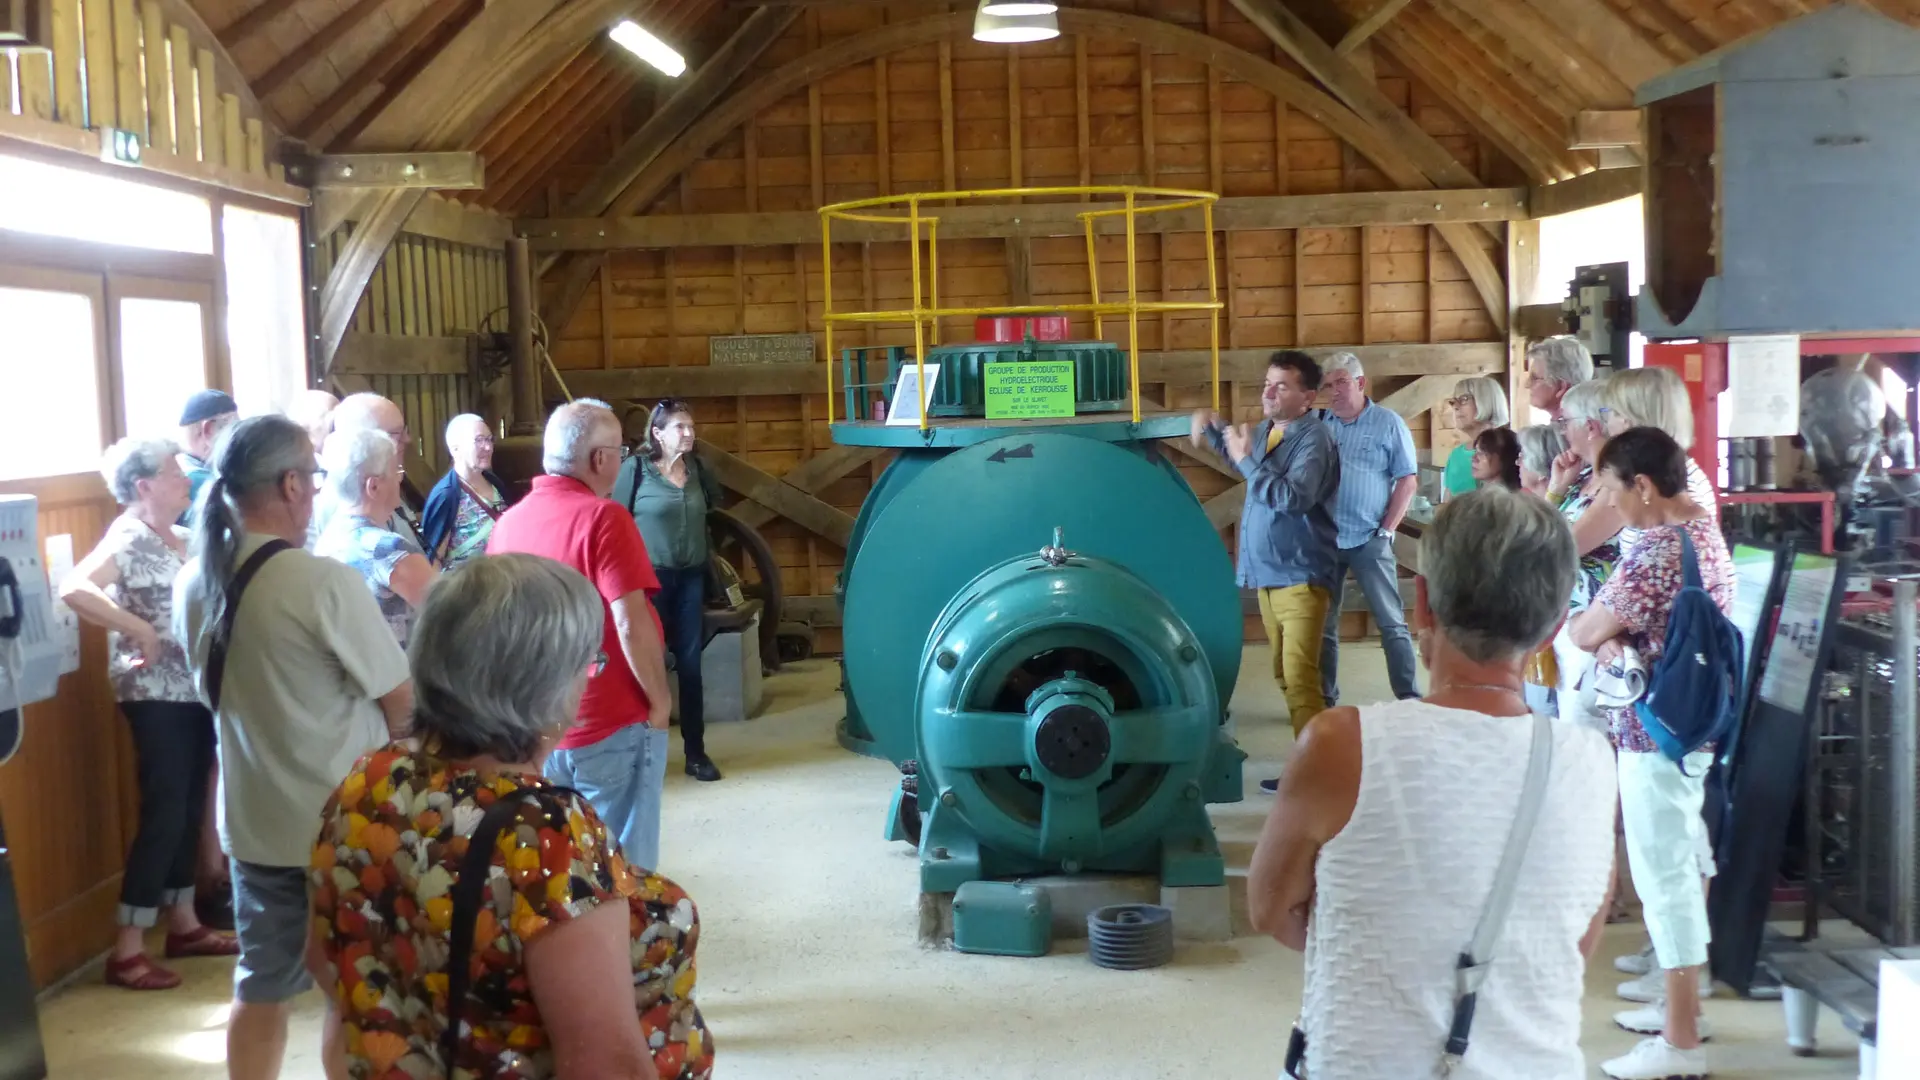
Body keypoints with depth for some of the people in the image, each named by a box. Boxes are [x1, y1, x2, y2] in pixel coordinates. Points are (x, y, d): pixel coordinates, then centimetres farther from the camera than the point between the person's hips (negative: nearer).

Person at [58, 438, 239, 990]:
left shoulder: (181, 539, 12)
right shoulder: (127, 539, -13)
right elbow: (72, 590, -28)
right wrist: (141, 631, -24)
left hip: (195, 689, 8)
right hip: (155, 695, -8)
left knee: (191, 808, 15)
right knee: (163, 813, -7)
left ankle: (183, 923, 27)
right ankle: (127, 949, 0)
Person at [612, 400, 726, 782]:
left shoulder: (696, 468, 4)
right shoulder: (636, 467, -10)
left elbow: (714, 502, 21)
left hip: (691, 576, 4)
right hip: (650, 576, -4)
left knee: (690, 664, 8)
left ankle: (696, 752, 14)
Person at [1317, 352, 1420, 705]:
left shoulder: (1388, 423, -1)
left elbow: (1407, 481, -2)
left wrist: (1386, 531, -7)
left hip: (1368, 541, -3)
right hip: (1324, 540, 3)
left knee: (1391, 622, 0)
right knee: (1323, 623, 10)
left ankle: (1409, 699, 4)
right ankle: (1324, 699, 20)